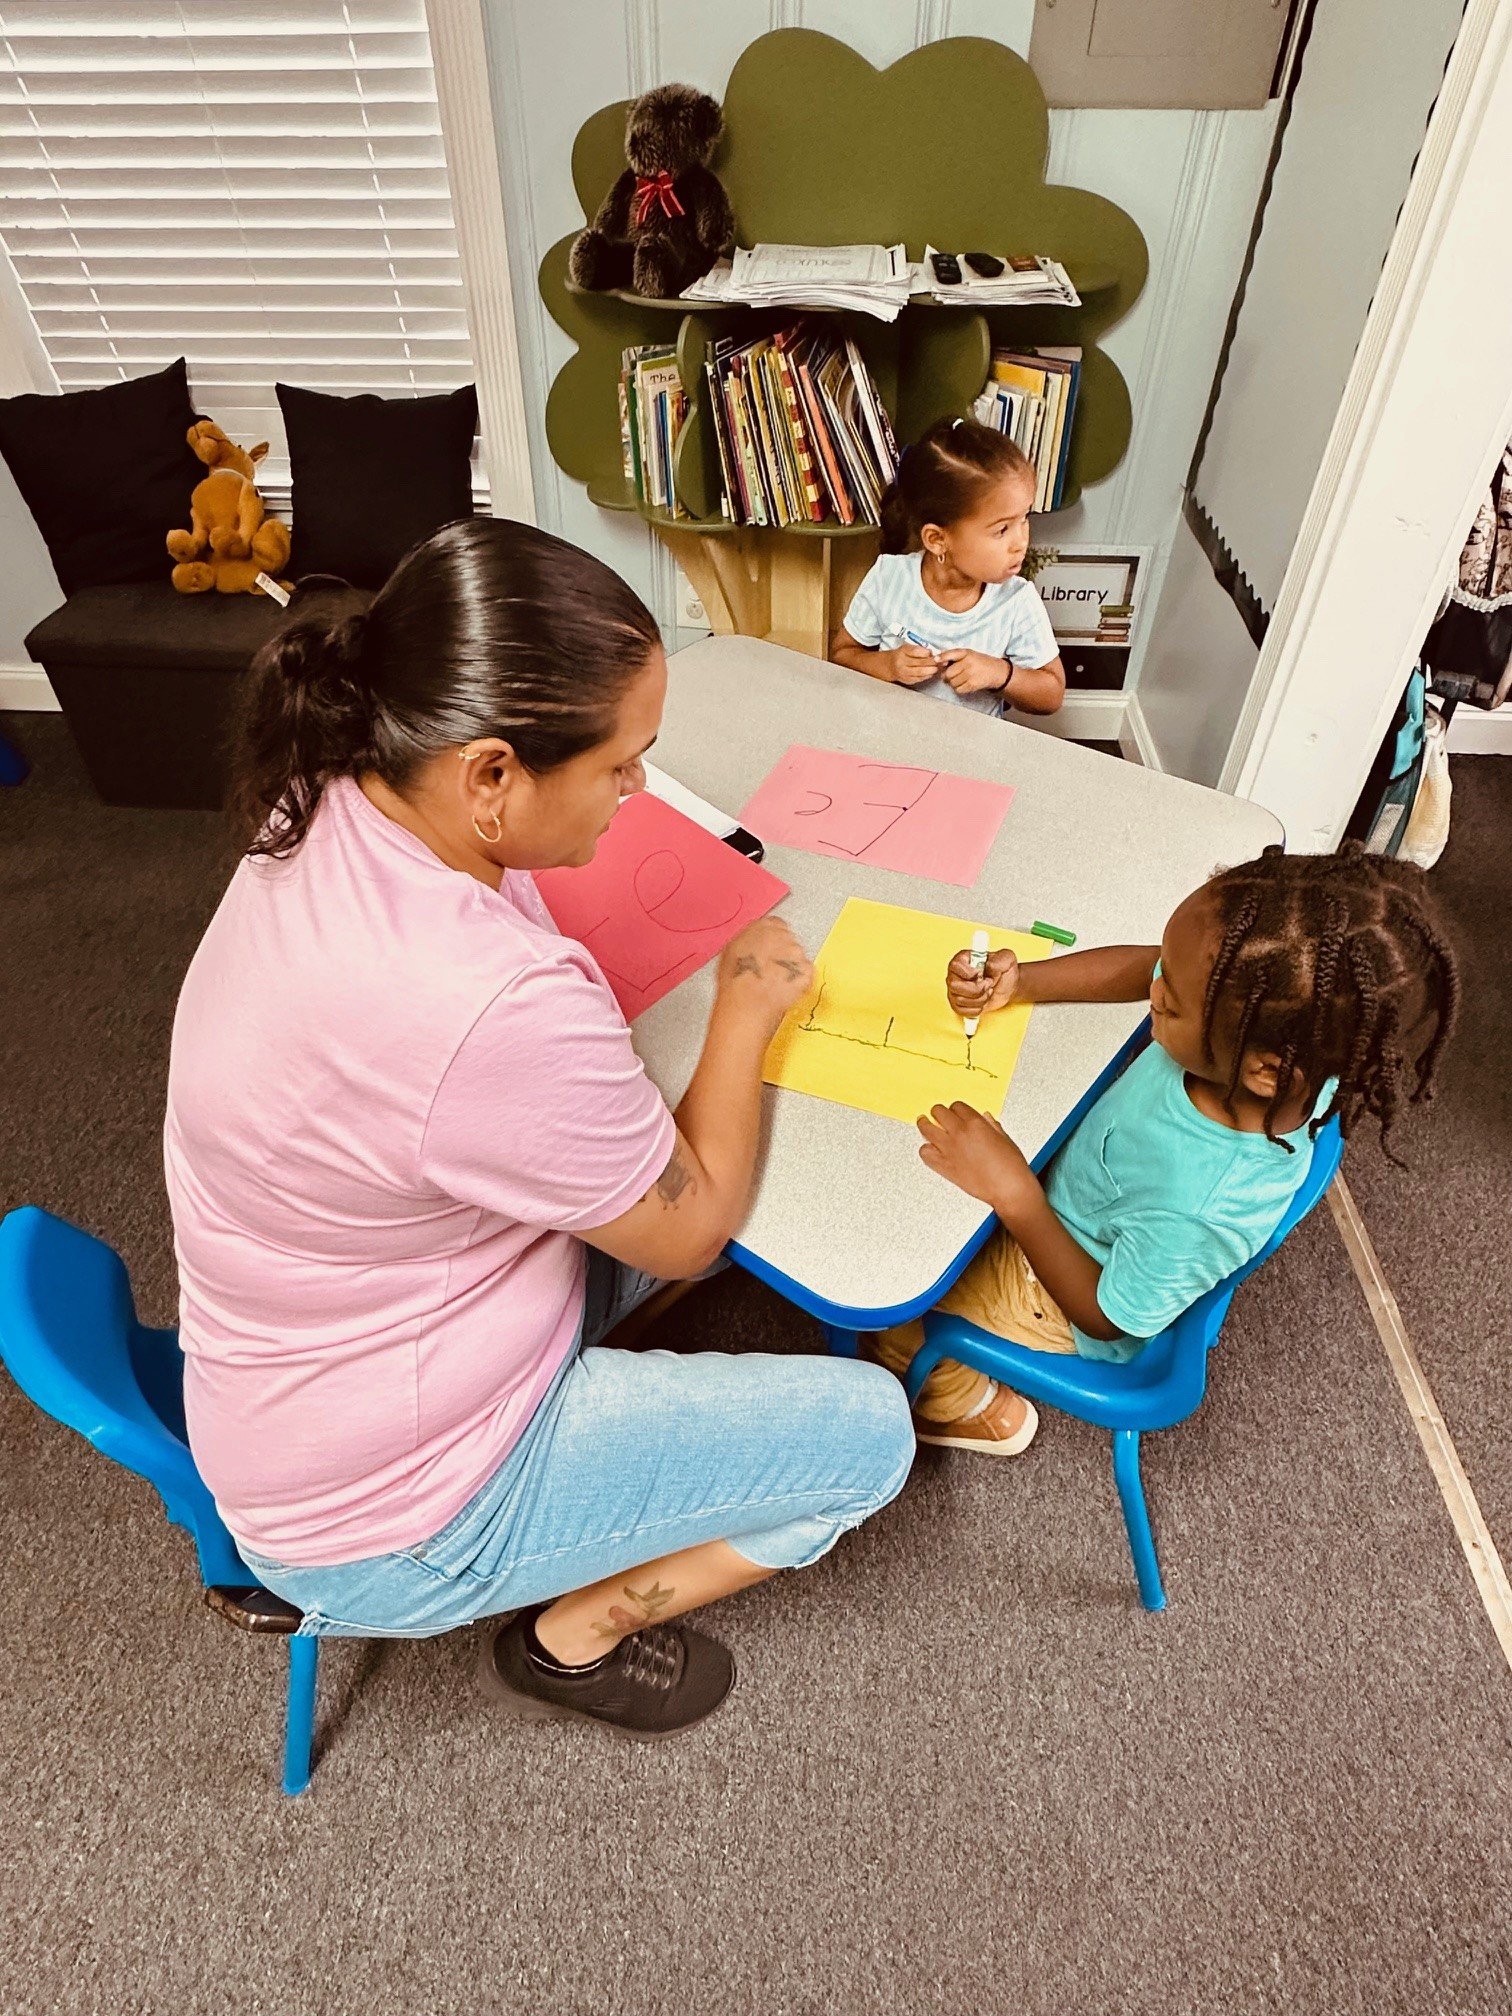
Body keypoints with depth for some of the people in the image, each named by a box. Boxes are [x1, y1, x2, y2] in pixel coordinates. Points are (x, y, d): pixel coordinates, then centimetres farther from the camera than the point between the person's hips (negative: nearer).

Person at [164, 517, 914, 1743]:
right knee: (870, 1431, -1)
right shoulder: (495, 1014, -40)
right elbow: (691, 1229, -20)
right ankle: (576, 1637, 16)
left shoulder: (337, 816, -13)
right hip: (386, 1516, -7)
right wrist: (747, 1008, -9)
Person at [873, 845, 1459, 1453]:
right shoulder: (1263, 1018, -31)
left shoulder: (1202, 1212, -46)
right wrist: (1018, 983, -21)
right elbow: (1139, 967, -9)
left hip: (1056, 1292, -6)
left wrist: (1013, 1191, -35)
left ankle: (969, 1409, 36)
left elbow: (1106, 1315, -25)